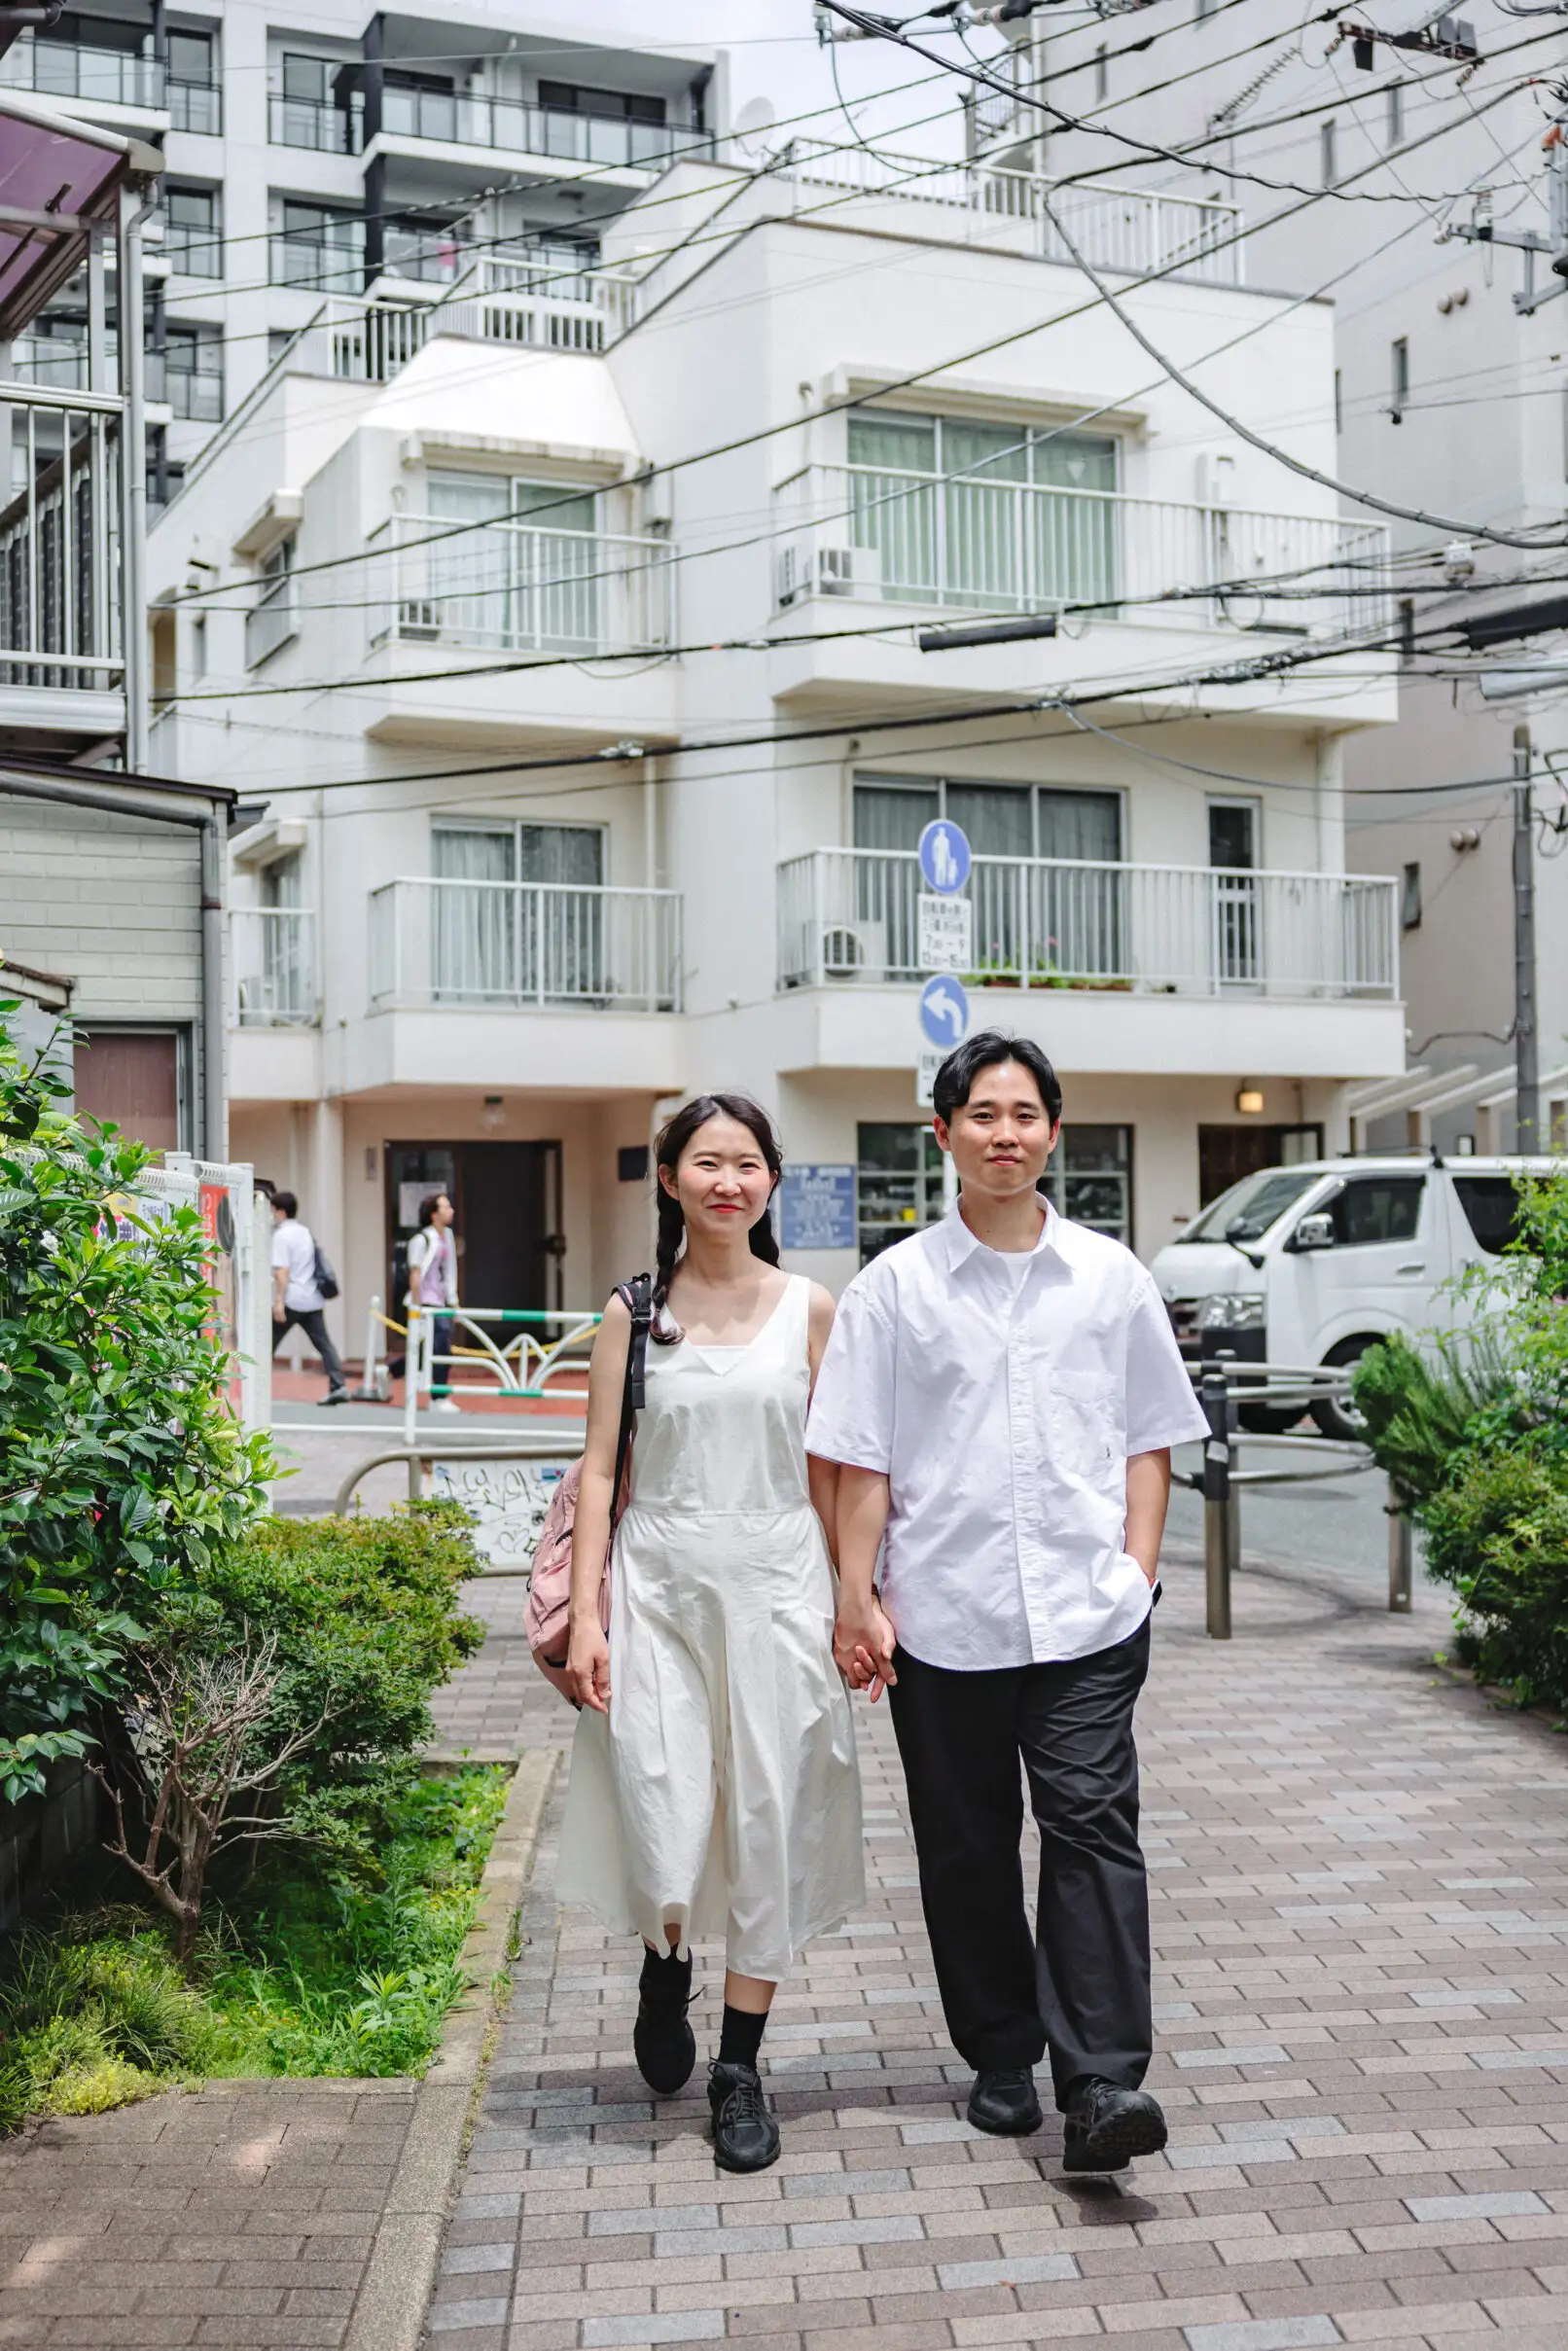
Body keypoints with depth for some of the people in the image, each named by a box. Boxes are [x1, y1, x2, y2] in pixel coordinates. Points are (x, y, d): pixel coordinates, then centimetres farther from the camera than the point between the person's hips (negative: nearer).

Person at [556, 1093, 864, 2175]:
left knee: (770, 1822, 2)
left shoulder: (808, 1307, 5)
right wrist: (587, 1616, -4)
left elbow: (828, 1471, 8)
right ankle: (667, 1966, 29)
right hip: (661, 1585, -1)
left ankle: (740, 2070, 17)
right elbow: (600, 1469, 2)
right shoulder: (634, 1311, 3)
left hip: (776, 1583, 1)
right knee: (664, 1827, -6)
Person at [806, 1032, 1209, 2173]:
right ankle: (1001, 2058, 25)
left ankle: (1103, 2080, -8)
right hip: (943, 1614, 0)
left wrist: (1139, 1564, 3)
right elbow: (862, 1458, 2)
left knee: (1093, 1826, -9)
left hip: (1088, 1611, 0)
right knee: (967, 1846, 10)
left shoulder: (1111, 1277, 8)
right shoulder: (896, 1284, 3)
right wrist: (856, 1597, -2)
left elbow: (1148, 1436, 13)